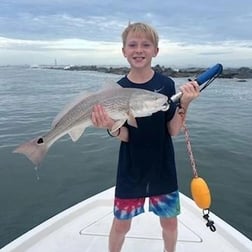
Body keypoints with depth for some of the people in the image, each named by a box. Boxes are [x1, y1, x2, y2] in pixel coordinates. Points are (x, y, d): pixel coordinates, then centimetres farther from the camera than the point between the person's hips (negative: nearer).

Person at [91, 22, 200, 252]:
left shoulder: (166, 84, -7)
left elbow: (173, 131, -9)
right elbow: (124, 136, -10)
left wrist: (184, 104, -24)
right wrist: (110, 127, -32)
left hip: (163, 168, 1)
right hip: (131, 170, 0)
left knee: (169, 221, 17)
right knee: (121, 223, 12)